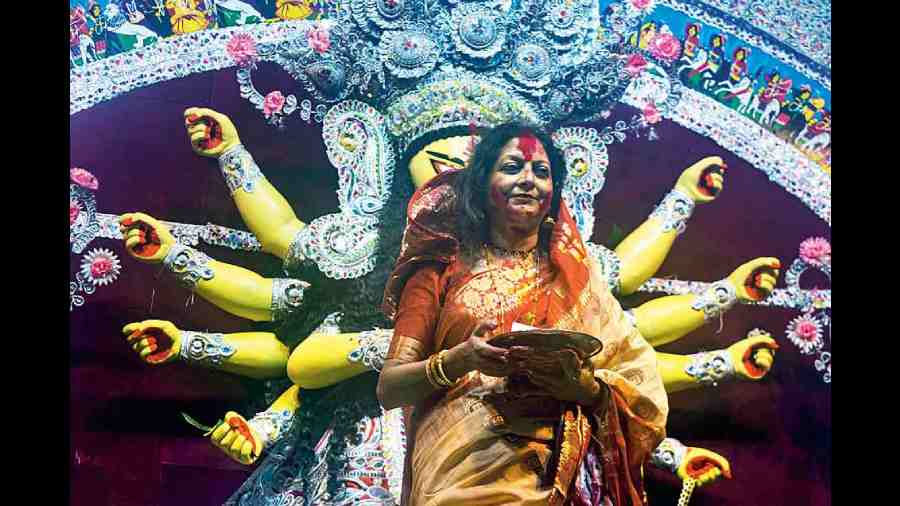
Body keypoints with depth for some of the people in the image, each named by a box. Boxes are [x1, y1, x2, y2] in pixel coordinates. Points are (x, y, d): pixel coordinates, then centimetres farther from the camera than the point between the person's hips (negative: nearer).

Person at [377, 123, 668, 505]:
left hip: (560, 471, 3)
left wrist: (584, 385, -12)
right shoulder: (440, 272, 7)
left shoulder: (577, 275, 12)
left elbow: (643, 390, 8)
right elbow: (388, 388, 1)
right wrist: (459, 359, -15)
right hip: (463, 470, -2)